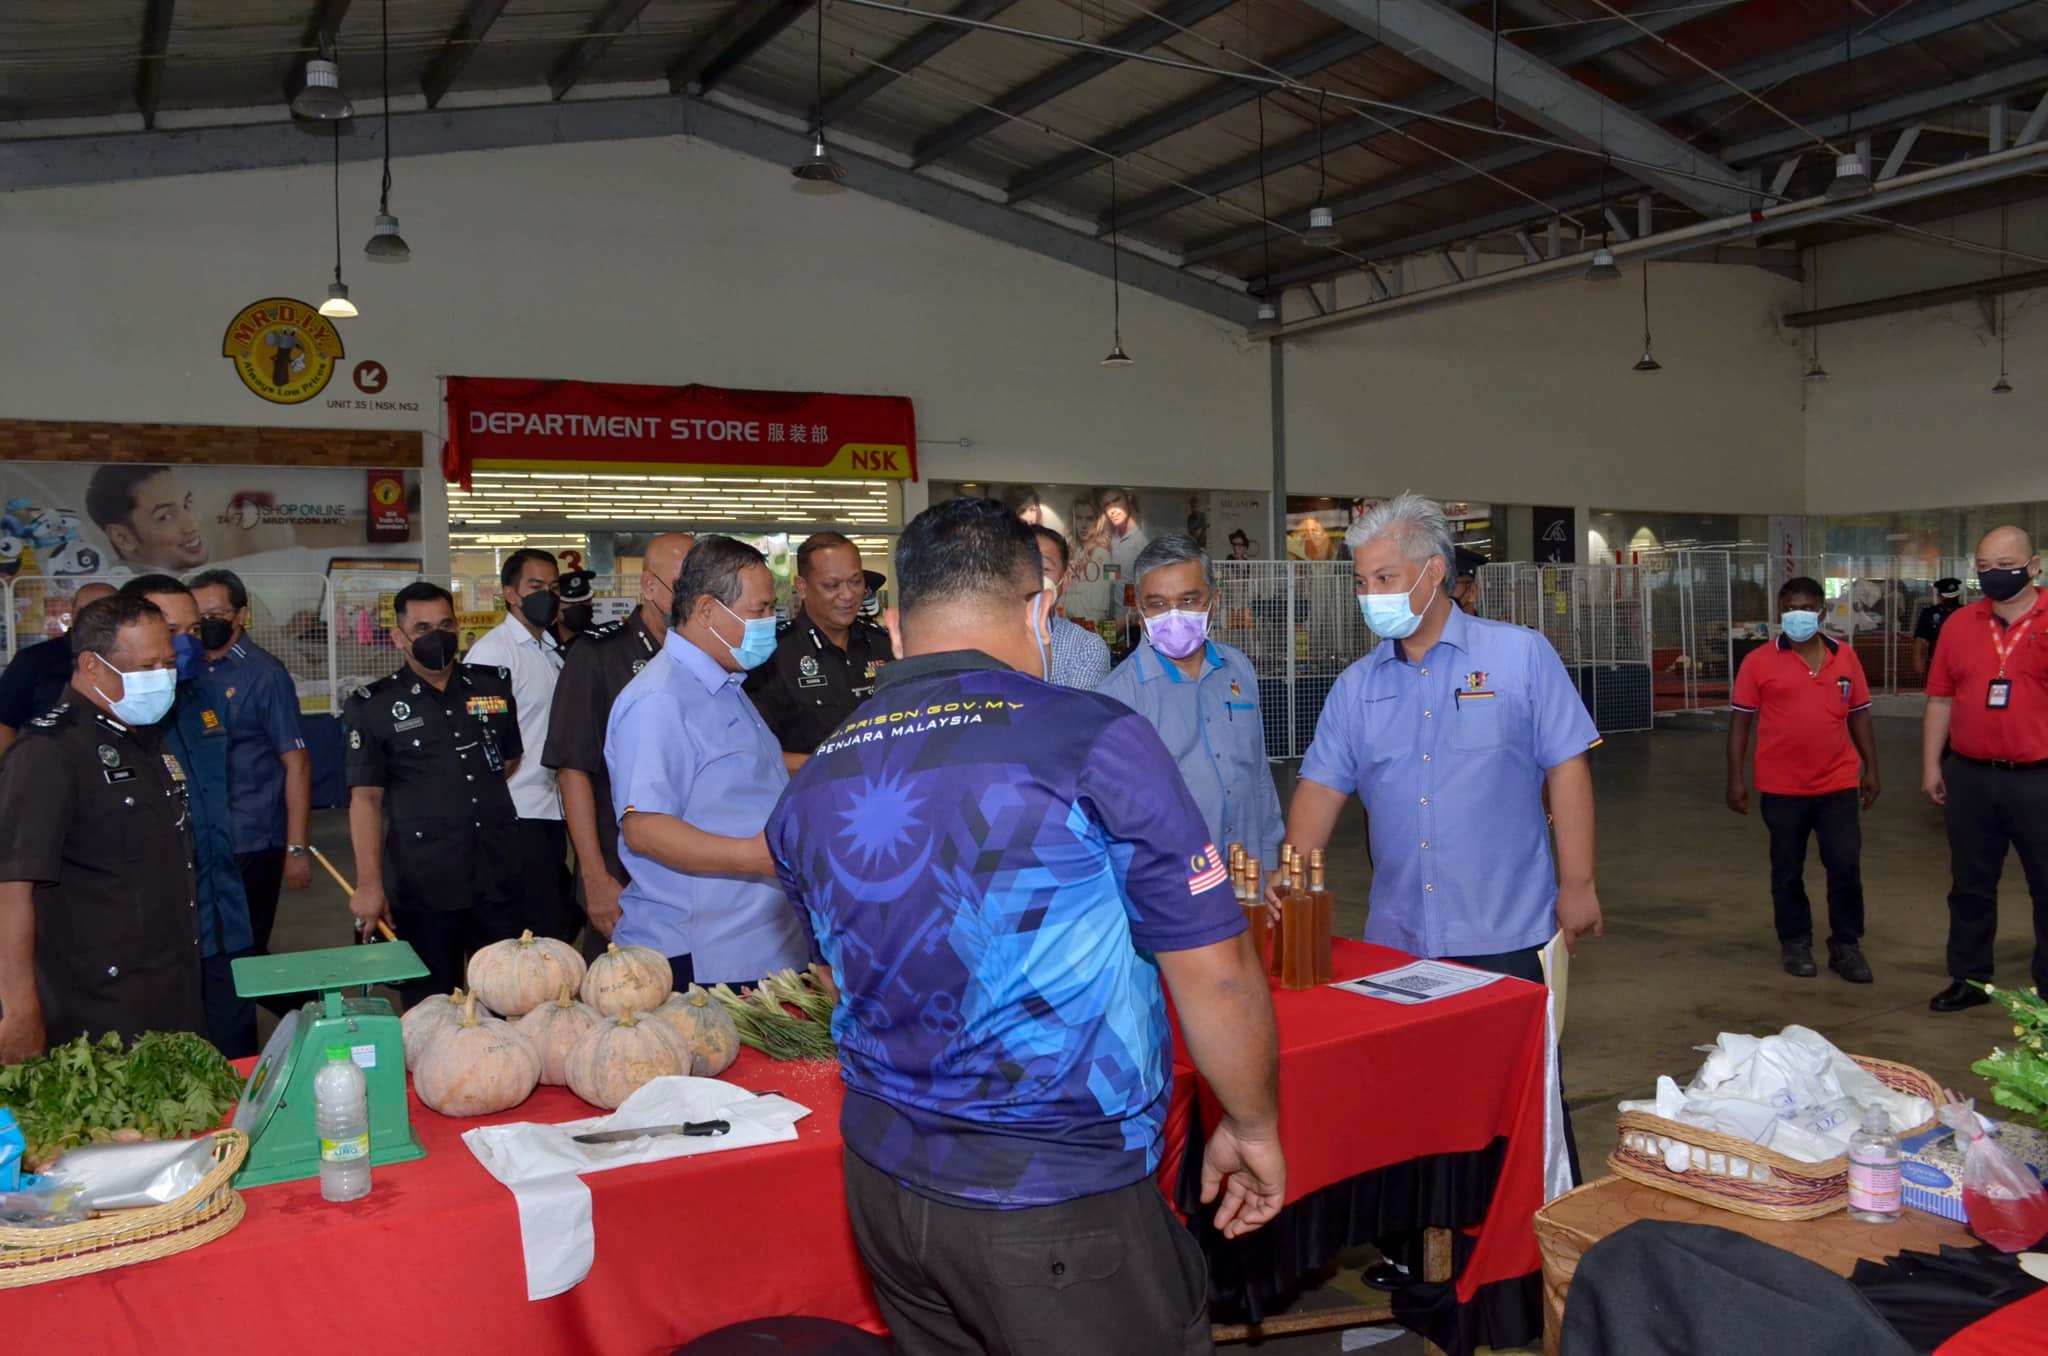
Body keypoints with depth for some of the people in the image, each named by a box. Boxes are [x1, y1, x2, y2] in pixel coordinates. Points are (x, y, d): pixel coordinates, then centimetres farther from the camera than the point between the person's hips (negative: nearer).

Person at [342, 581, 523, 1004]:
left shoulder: (494, 685, 8)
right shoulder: (374, 706, 0)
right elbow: (365, 799, -5)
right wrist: (369, 884, -12)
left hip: (499, 877, 3)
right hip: (422, 887, -3)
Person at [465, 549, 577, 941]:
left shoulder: (550, 650, 14)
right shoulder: (492, 652, -12)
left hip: (551, 809, 8)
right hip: (518, 816, -8)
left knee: (567, 922, 12)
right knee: (545, 931, -6)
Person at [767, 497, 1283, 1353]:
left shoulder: (813, 783, 0)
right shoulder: (1095, 742, -17)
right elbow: (1215, 976, -13)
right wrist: (1252, 1130, 3)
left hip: (882, 1183, 6)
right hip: (1056, 1203, -5)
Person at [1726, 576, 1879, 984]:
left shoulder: (1845, 657, 5)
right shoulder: (1759, 661, -4)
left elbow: (1859, 715, 11)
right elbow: (1741, 720, -2)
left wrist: (1871, 768, 8)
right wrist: (1735, 777, -5)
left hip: (1838, 784, 2)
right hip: (1782, 788, -2)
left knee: (1846, 866, 2)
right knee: (1787, 871, 9)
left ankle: (1846, 945, 16)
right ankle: (1795, 943, 24)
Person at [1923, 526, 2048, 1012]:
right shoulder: (1959, 624, 6)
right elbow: (1940, 700, 8)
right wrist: (1931, 765, 6)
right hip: (1970, 776, 3)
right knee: (1970, 885, 13)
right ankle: (1969, 979, 25)